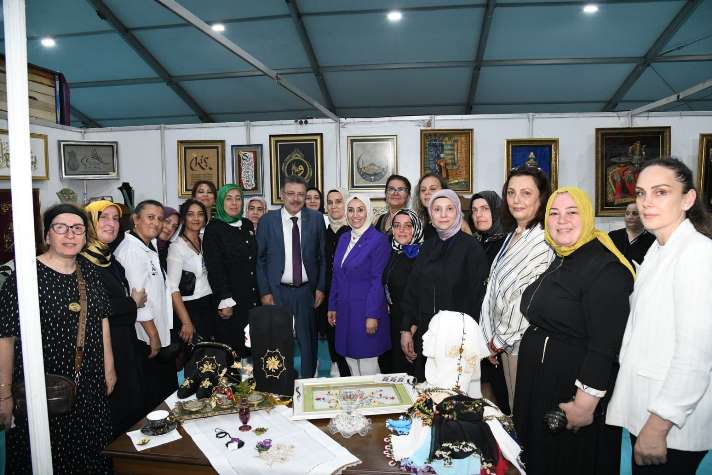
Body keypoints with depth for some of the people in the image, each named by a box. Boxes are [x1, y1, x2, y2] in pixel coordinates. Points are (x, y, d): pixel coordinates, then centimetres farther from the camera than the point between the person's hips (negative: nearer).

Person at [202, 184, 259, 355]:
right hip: (231, 300, -5)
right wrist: (225, 301, -14)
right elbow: (214, 268, -10)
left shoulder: (247, 225, 11)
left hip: (252, 298, 5)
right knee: (231, 346, 1)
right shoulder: (213, 228, -5)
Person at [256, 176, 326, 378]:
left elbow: (322, 256, 4)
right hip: (277, 292, -1)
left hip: (307, 291, 1)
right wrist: (265, 292, -4)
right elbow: (260, 259, 0)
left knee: (308, 341, 11)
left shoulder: (316, 219, 1)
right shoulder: (267, 220, -2)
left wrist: (321, 287, 0)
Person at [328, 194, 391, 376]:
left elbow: (378, 280, -14)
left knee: (367, 364, 1)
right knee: (350, 359, 13)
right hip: (345, 310, 6)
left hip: (366, 310, -6)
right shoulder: (344, 238, 10)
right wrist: (332, 306, 11)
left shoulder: (379, 240, -10)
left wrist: (372, 315, -17)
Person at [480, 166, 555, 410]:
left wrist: (500, 339, -8)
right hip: (504, 343, 7)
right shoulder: (512, 236, 8)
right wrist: (491, 337, 5)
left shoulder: (544, 241, -18)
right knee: (513, 408, 18)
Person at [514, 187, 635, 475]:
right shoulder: (558, 260, 7)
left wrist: (585, 403, -23)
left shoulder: (605, 268, -19)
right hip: (539, 380, 8)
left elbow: (605, 345, -23)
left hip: (574, 384, -8)